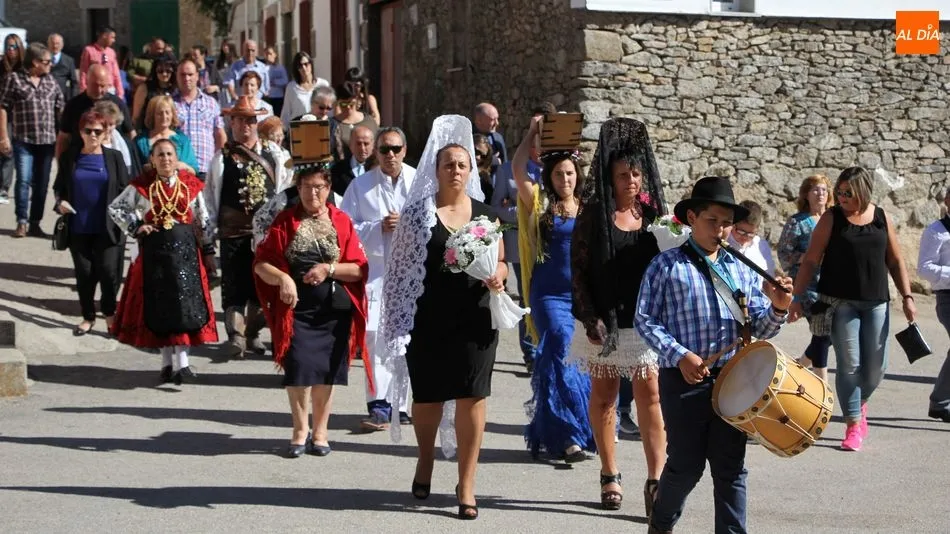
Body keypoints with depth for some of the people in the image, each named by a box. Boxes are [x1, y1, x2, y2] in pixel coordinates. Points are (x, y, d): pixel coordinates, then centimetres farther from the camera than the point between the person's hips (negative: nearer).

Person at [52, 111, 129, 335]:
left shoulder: (114, 157, 0)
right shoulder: (69, 157, 3)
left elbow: (125, 190, 1)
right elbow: (59, 186, 12)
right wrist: (60, 202, -8)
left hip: (107, 228, -2)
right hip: (78, 228, 2)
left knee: (109, 272, -6)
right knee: (84, 273, 8)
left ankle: (109, 312, 19)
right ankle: (88, 317, 25)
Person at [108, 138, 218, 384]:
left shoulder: (190, 184, 4)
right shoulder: (141, 185, 1)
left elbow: (202, 219, 9)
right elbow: (115, 208, 8)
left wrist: (208, 249, 9)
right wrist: (135, 227, -3)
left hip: (185, 248, 0)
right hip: (154, 250, 0)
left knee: (185, 303, -9)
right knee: (159, 307, 3)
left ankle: (181, 363, -11)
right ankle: (167, 362, 14)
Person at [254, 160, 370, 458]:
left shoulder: (342, 222, 4)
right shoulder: (285, 221, 4)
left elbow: (359, 268, 1)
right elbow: (261, 263, -1)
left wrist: (329, 269, -14)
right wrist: (282, 278, -19)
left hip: (334, 310, 1)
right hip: (296, 308, -1)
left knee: (326, 372, 5)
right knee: (297, 369, -8)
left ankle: (320, 431, 19)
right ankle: (300, 430, 10)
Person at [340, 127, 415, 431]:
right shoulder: (361, 185, 6)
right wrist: (378, 227, -11)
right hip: (375, 271, 0)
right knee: (376, 336, -8)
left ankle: (401, 404, 15)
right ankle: (380, 406, -8)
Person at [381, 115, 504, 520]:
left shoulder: (486, 215, 8)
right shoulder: (417, 213, 2)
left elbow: (500, 262, 15)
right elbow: (400, 267, 2)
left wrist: (498, 275, -9)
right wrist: (399, 320, -2)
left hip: (475, 319, 1)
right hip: (429, 319, -1)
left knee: (472, 398, -4)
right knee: (428, 396, 9)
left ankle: (466, 486, 4)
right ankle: (426, 460, 39)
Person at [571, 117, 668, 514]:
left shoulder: (653, 214, 4)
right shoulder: (593, 215, -2)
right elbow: (578, 268, -4)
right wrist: (591, 319, -10)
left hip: (646, 321, 1)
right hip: (606, 322, 0)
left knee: (650, 395, -7)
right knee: (603, 396, 9)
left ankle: (655, 481, -10)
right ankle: (609, 475, 21)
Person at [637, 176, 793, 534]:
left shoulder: (741, 269, 10)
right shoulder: (667, 266, -2)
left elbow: (759, 328, 8)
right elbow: (645, 319, -5)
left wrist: (777, 309, -13)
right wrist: (680, 356, -16)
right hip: (683, 379, -3)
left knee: (731, 467, 5)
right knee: (687, 464, 6)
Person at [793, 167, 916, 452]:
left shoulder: (883, 219, 6)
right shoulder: (832, 219, -2)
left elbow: (896, 261, 12)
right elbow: (810, 261, -4)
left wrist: (907, 297, 4)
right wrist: (796, 297, -9)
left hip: (876, 303, 3)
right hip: (841, 302, -3)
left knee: (875, 367, 5)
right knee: (849, 365, -6)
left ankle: (860, 403, 35)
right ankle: (853, 425, 4)